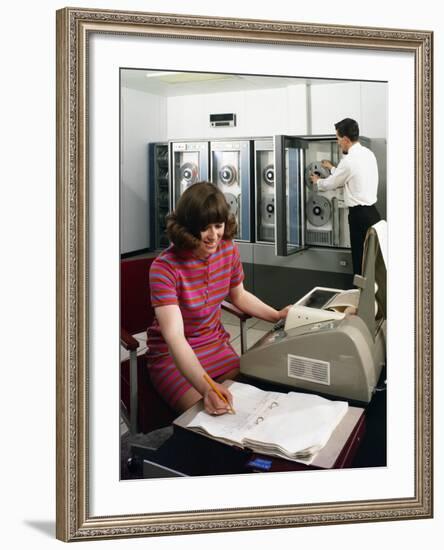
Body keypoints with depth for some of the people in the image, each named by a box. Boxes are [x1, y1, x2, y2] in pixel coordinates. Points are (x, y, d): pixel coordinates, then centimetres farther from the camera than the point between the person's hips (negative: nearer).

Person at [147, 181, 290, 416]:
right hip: (172, 355, -5)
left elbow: (239, 295, 15)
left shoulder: (228, 250, -7)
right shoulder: (164, 267, -26)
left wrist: (277, 316, 0)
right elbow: (174, 337, -35)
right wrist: (206, 388, -48)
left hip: (216, 345, 5)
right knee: (204, 414, -22)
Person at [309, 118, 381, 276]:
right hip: (370, 211, 9)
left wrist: (317, 181, 18)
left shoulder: (349, 160, -16)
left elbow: (330, 184, -3)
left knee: (360, 259, -1)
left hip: (360, 215, -8)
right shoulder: (368, 153, 10)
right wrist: (332, 168, 34)